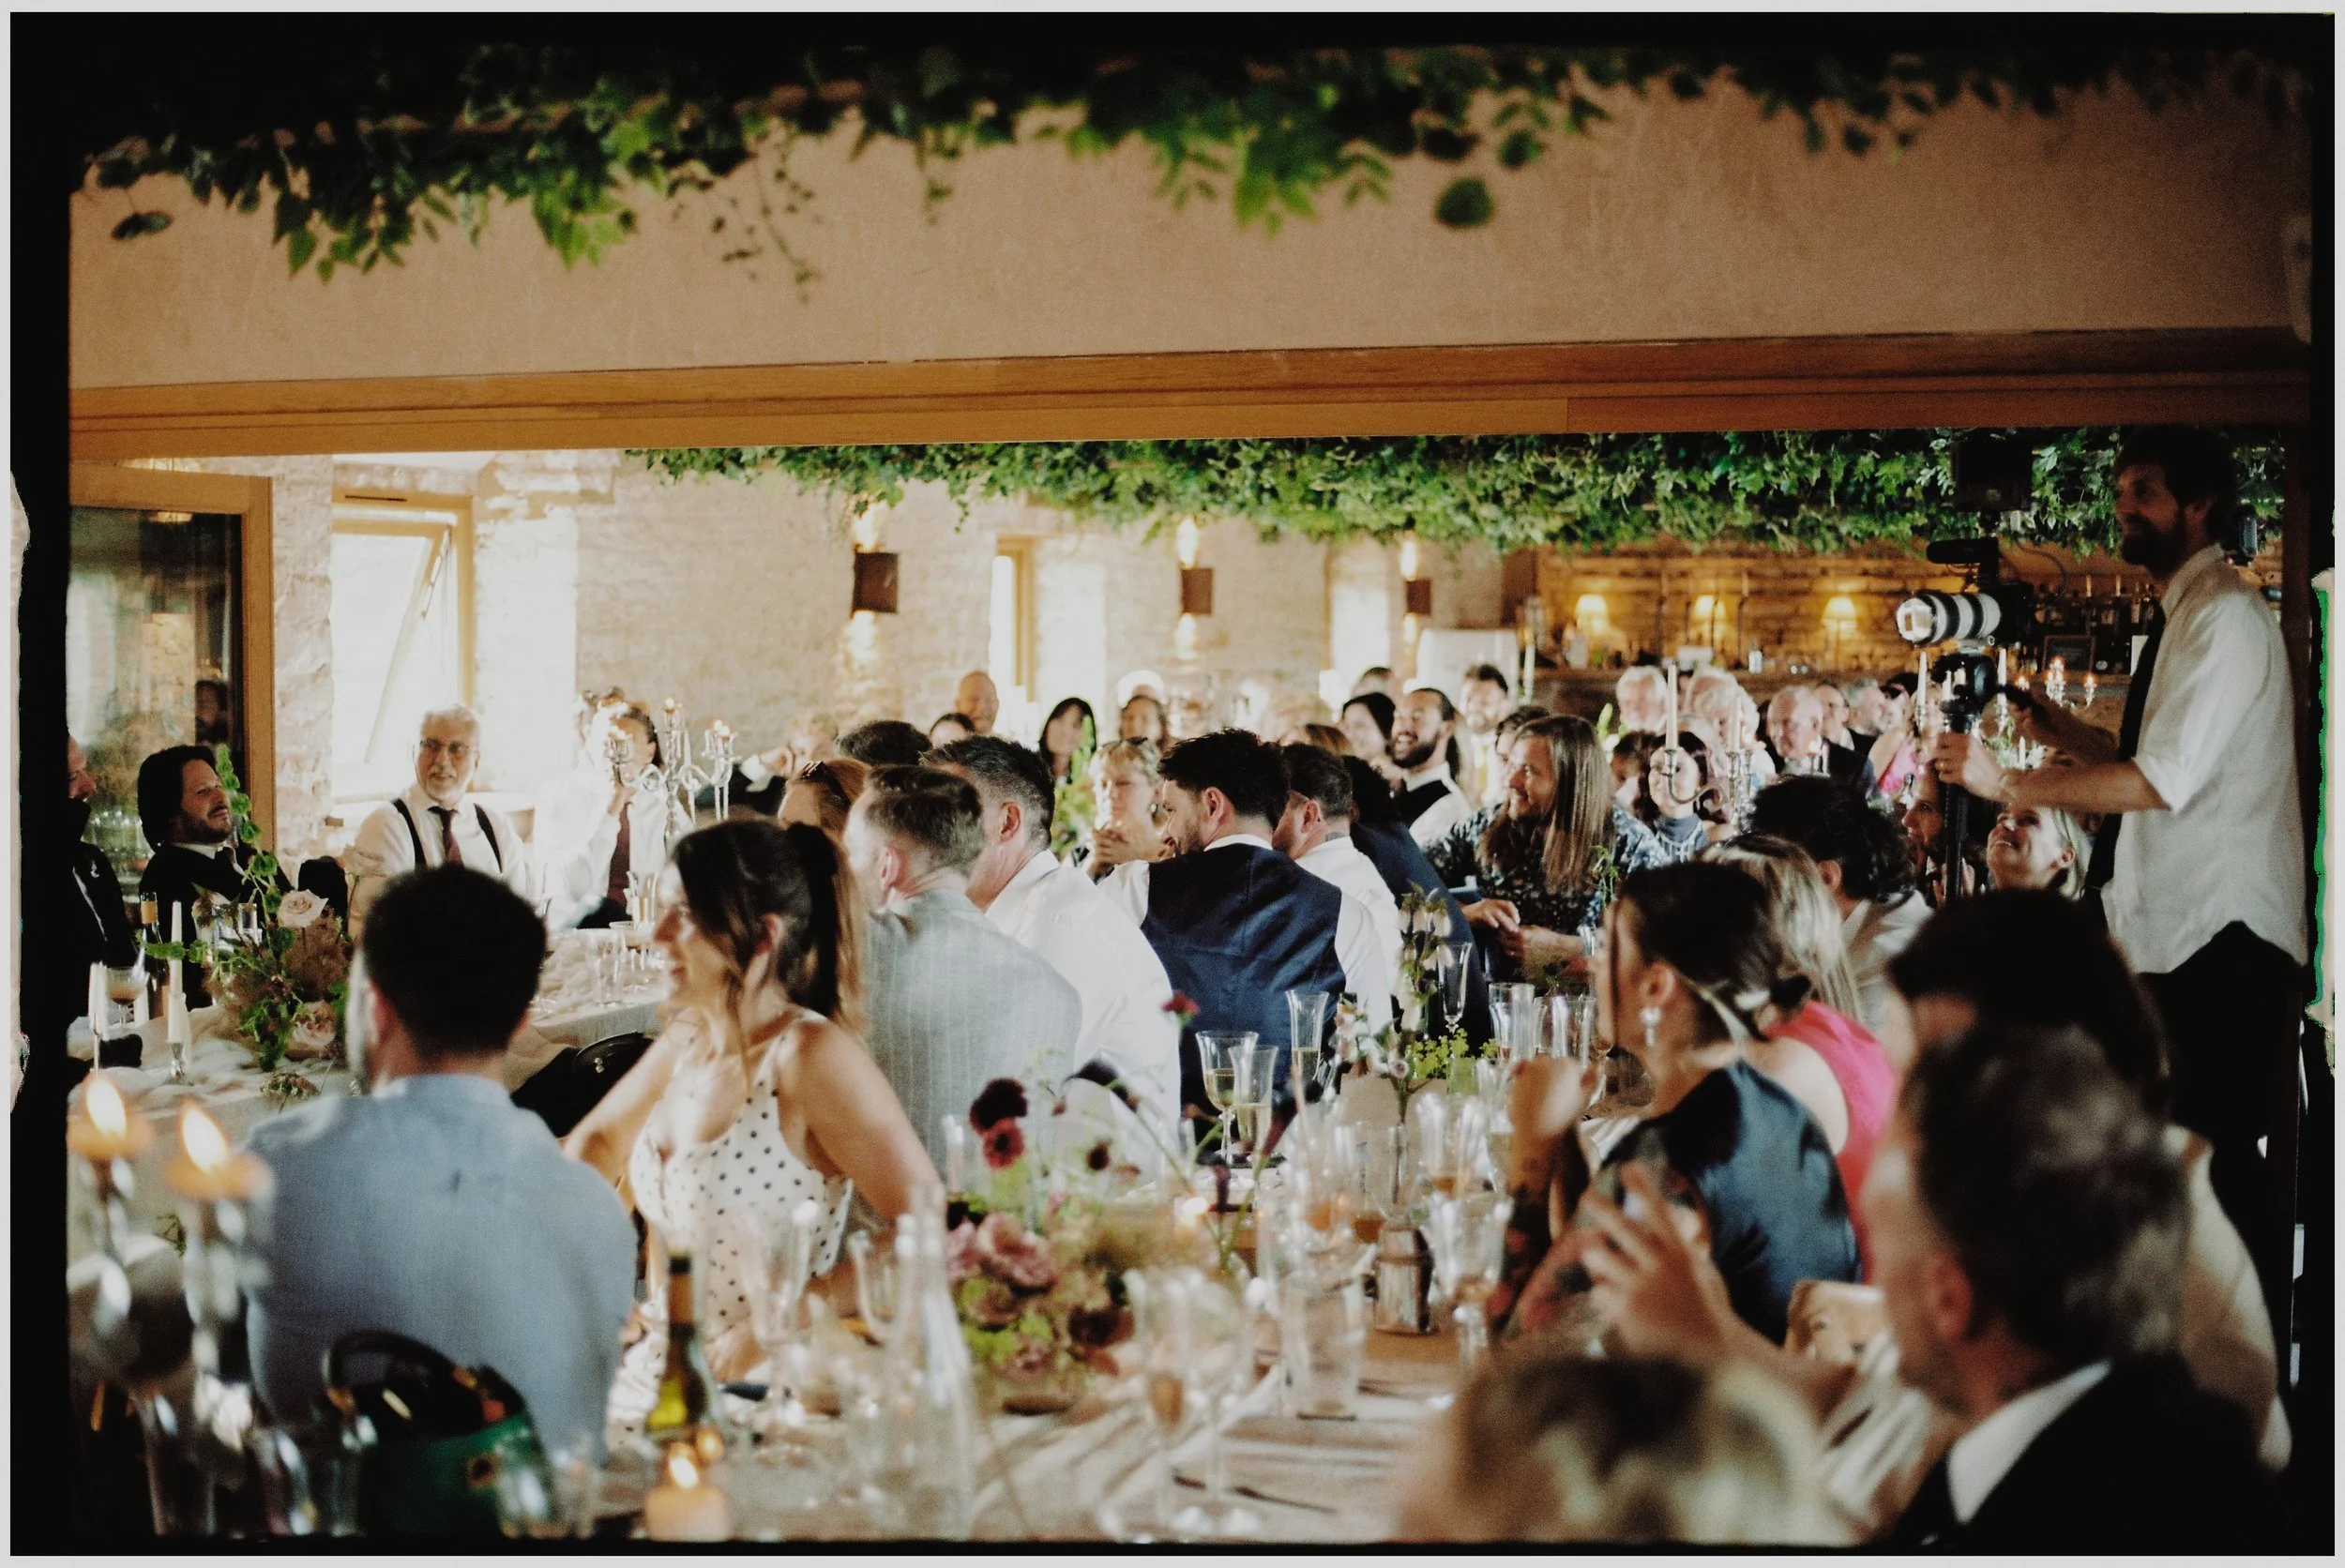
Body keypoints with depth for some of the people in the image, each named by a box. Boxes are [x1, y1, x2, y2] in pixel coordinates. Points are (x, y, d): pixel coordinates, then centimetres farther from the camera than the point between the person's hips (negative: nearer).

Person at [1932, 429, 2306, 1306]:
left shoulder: (2224, 615, -14)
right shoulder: (2184, 615, 18)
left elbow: (2163, 779, -23)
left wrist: (2005, 783, -20)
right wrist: (2065, 734, 8)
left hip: (2223, 936, -10)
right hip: (2183, 931, 10)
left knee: (2223, 1149, -10)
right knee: (2195, 1145, 14)